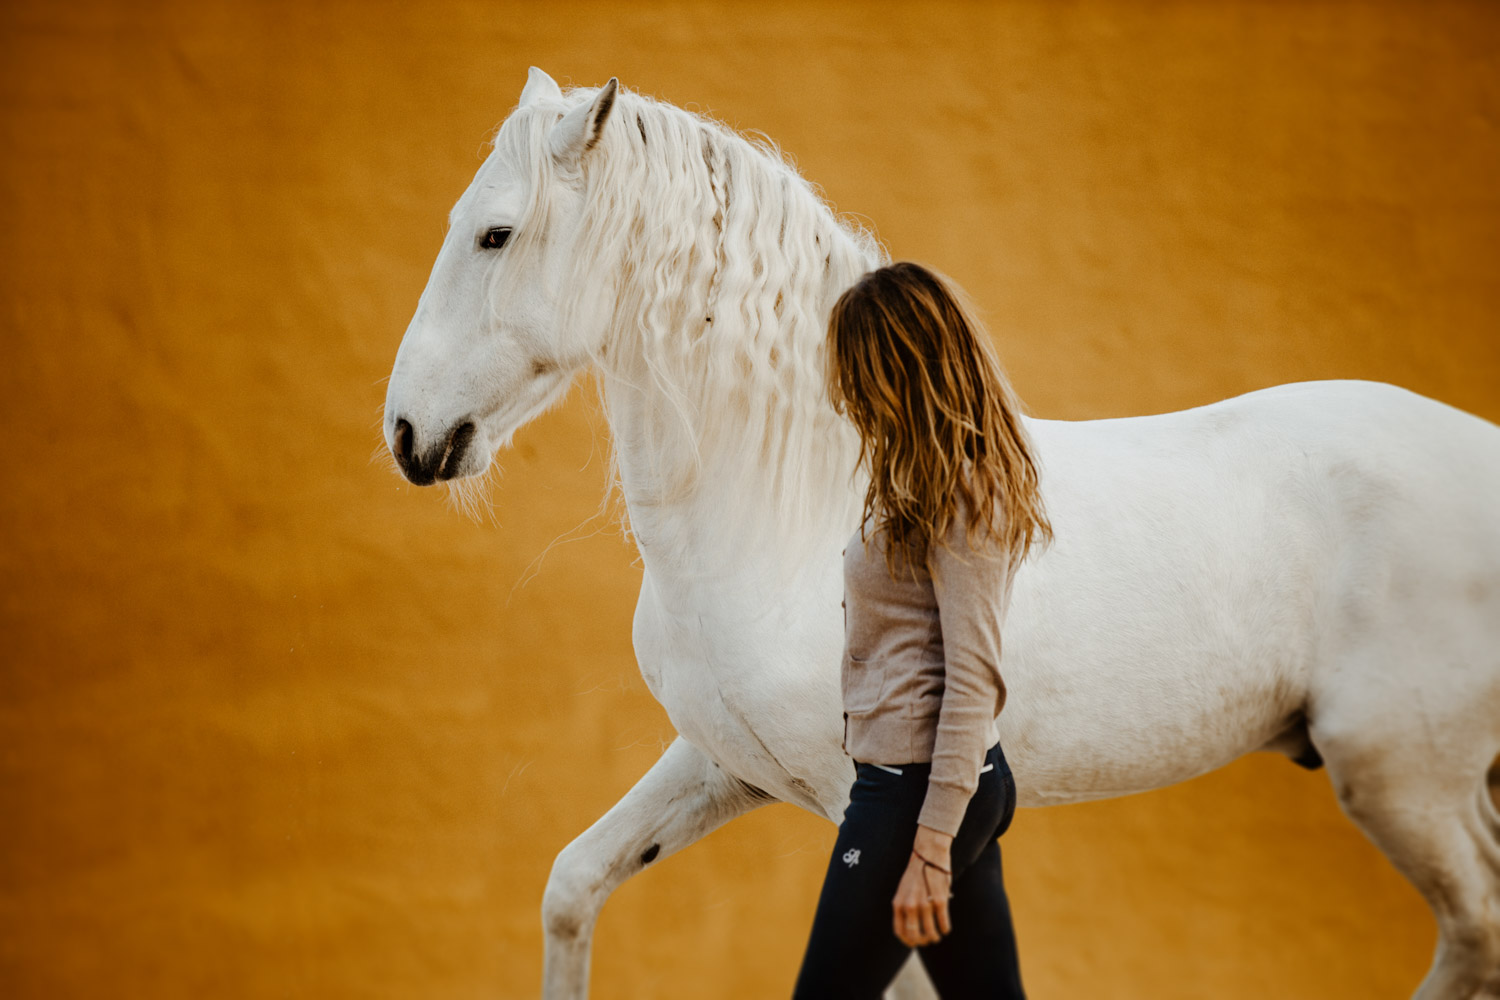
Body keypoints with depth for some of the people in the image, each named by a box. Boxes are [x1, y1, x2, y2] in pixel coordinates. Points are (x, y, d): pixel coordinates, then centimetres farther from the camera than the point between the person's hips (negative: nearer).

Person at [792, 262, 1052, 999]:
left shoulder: (957, 496, -15)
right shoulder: (951, 481, 14)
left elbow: (973, 681, -20)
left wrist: (930, 850, -21)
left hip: (915, 788, -10)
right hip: (961, 781, 10)